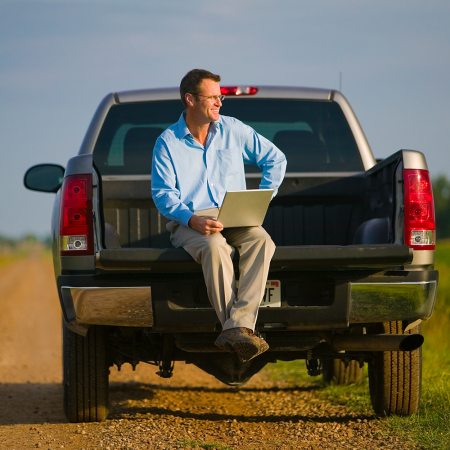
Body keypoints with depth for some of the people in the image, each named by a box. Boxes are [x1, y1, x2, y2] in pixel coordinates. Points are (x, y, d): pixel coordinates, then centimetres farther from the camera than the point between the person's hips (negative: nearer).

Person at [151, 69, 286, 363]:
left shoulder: (233, 130, 10)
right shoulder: (168, 143, 3)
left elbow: (275, 159, 17)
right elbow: (163, 195, -5)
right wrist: (193, 219, -24)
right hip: (187, 224, -3)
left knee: (261, 240, -33)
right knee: (214, 247, -39)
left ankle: (238, 327, -44)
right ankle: (240, 333, -39)